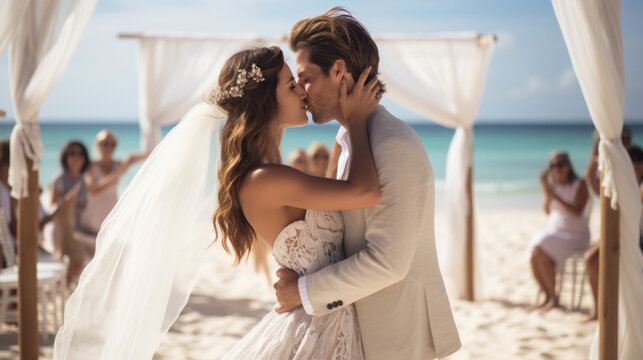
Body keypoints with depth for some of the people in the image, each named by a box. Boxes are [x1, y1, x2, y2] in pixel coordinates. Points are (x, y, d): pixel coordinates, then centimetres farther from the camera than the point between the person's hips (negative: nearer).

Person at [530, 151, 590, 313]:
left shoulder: (580, 185, -4)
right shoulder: (552, 185, 11)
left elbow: (577, 211, -18)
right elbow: (547, 211, 1)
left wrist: (555, 196, -24)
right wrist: (546, 192, -11)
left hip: (575, 235, -5)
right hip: (552, 233, 5)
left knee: (542, 256, -29)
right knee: (534, 257, -24)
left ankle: (553, 298, -12)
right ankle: (547, 296, -7)